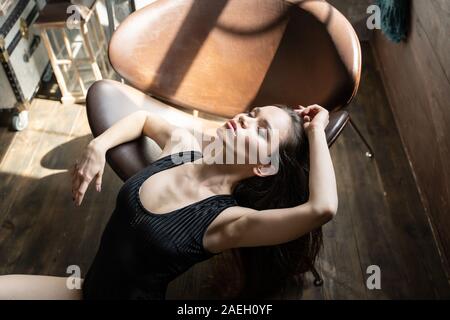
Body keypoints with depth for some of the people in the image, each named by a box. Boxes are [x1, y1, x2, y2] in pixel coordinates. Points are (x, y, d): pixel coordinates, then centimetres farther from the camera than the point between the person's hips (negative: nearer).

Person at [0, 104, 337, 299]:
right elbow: (143, 118, 12)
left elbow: (322, 207, -43)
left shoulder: (229, 221, -27)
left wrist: (316, 130, -30)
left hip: (135, 292, -5)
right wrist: (96, 148, -5)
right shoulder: (181, 143, -8)